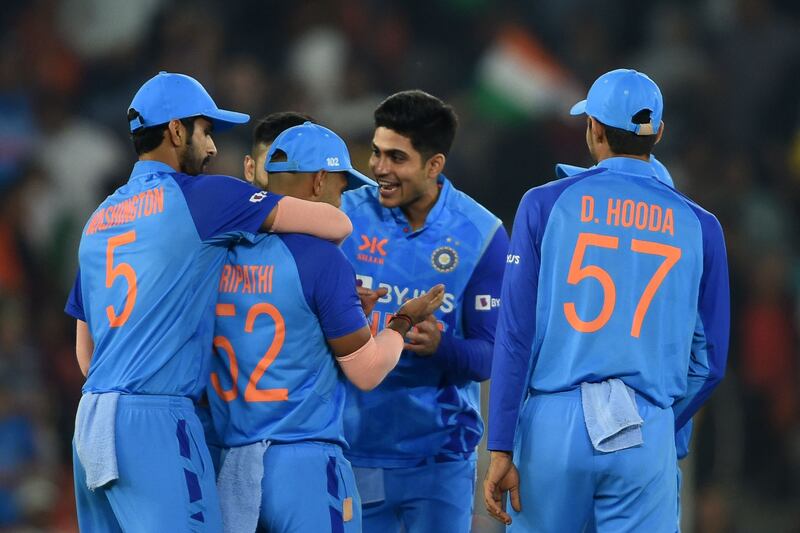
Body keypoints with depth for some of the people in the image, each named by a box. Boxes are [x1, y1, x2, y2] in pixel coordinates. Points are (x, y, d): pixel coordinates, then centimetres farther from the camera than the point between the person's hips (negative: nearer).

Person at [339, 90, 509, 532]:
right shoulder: (346, 216, -1)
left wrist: (440, 347, -24)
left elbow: (491, 355, -5)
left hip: (440, 458, 0)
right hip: (355, 449, 0)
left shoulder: (479, 234, -3)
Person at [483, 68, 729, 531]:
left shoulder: (547, 205, 2)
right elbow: (708, 362, 8)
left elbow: (516, 336, -3)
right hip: (648, 434, 0)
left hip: (553, 424, 0)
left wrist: (501, 450, -2)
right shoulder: (697, 226, 6)